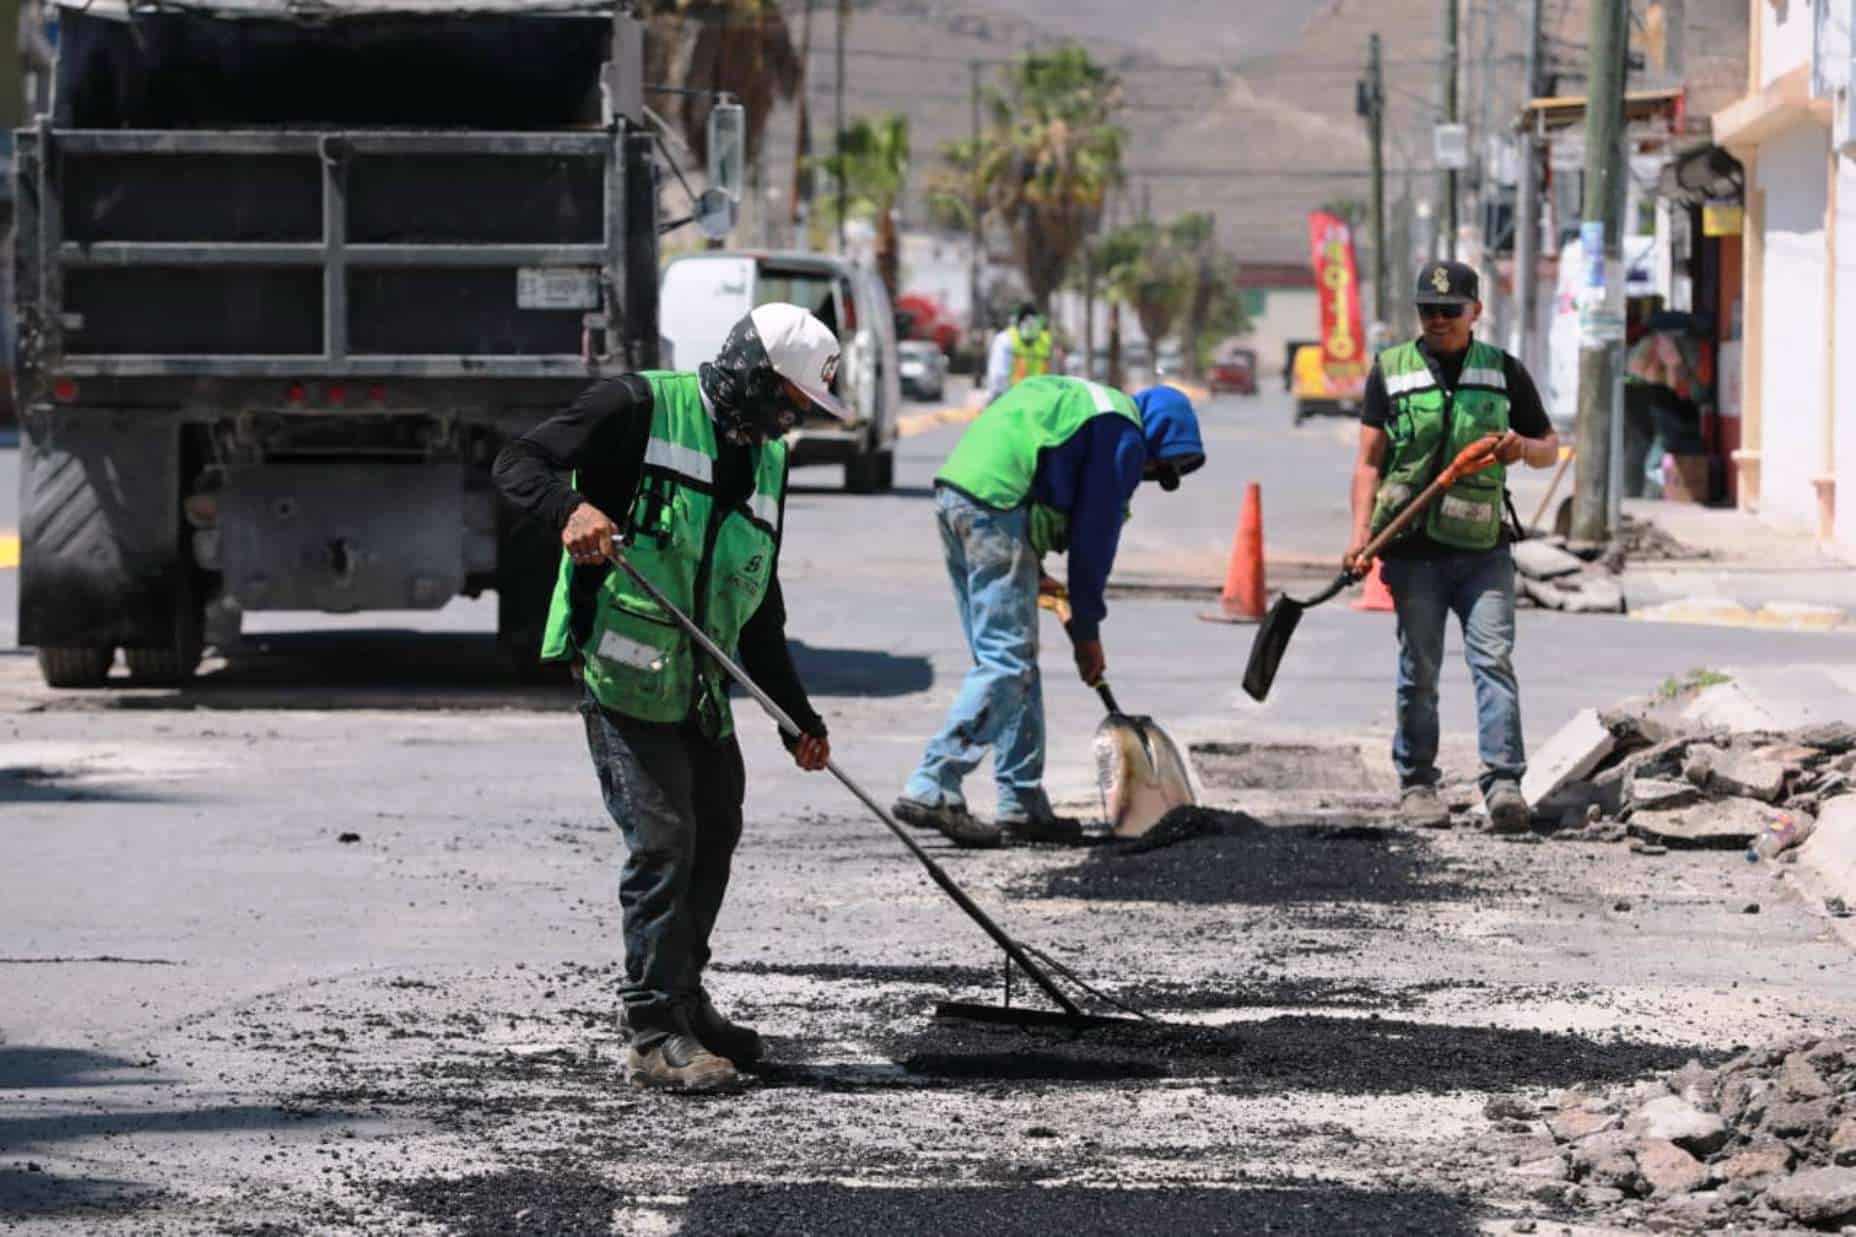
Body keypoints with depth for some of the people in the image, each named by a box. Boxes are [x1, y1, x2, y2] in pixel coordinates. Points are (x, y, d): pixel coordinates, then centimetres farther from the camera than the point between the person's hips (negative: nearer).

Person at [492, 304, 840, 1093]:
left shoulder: (765, 463, 16)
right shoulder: (642, 409, -7)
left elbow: (760, 614, 20)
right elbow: (520, 464, -13)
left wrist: (798, 720, 18)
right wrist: (572, 506, -34)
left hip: (700, 688, 8)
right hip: (619, 672, -8)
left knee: (714, 835, 15)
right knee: (661, 838, -12)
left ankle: (685, 1004, 32)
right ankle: (655, 1036, -7)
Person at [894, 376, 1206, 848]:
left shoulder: (1073, 398, 28)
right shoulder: (1124, 436, 0)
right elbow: (1094, 537, 0)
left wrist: (1031, 574, 24)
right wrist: (1087, 631, 7)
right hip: (995, 508, -10)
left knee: (1015, 665, 14)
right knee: (1007, 663, -9)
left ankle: (1025, 805, 15)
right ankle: (932, 789, -17)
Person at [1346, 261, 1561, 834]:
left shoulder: (1504, 371, 10)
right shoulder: (1391, 370, 8)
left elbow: (1550, 447, 18)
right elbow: (1370, 460, 5)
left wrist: (1522, 447, -6)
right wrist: (1361, 531, -7)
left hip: (1483, 548, 0)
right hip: (1414, 548, 0)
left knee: (1494, 658, -11)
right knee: (1419, 669, 3)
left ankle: (1504, 783, -16)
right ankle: (1416, 784, 14)